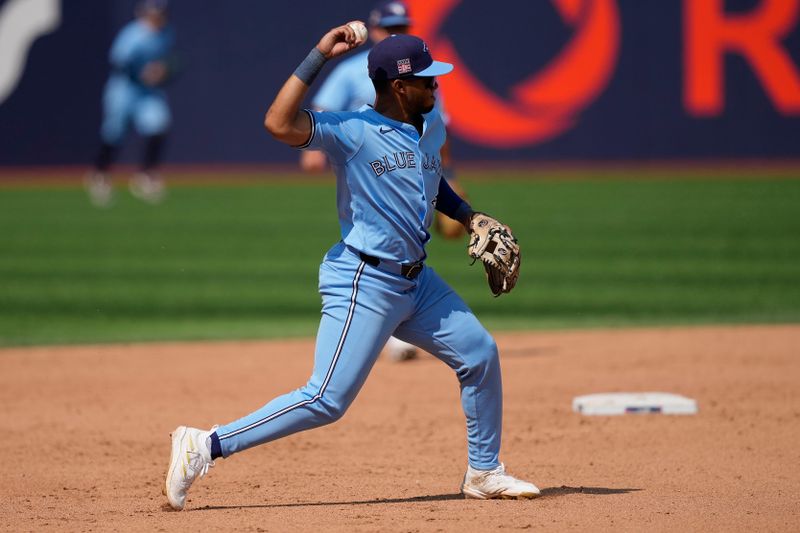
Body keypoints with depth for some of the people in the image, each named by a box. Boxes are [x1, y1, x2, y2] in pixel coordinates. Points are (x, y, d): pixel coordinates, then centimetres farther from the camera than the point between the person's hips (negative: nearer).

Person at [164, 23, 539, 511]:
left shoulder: (431, 125, 9)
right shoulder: (351, 130, -15)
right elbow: (279, 123, -30)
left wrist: (470, 217, 14)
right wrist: (319, 56, -29)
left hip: (417, 282, 8)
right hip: (363, 284, -8)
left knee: (479, 353, 11)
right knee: (326, 401, -13)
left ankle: (483, 473, 26)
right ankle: (206, 446, -8)